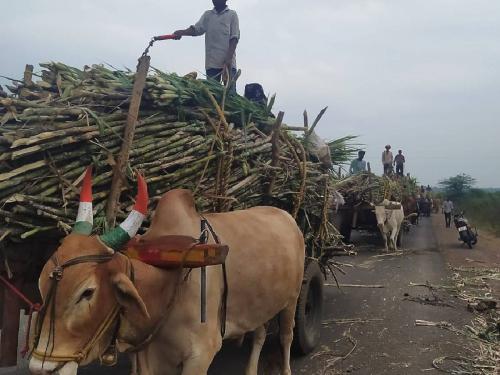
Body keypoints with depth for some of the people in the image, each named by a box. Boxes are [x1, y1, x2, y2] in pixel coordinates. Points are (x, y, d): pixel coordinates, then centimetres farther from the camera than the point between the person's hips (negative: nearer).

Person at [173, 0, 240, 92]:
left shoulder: (232, 15, 7)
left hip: (228, 61, -3)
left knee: (230, 92, -7)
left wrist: (229, 57, -14)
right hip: (211, 62, 3)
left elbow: (234, 37, -1)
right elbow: (196, 29, 3)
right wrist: (182, 32, -18)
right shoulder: (207, 15, 16)